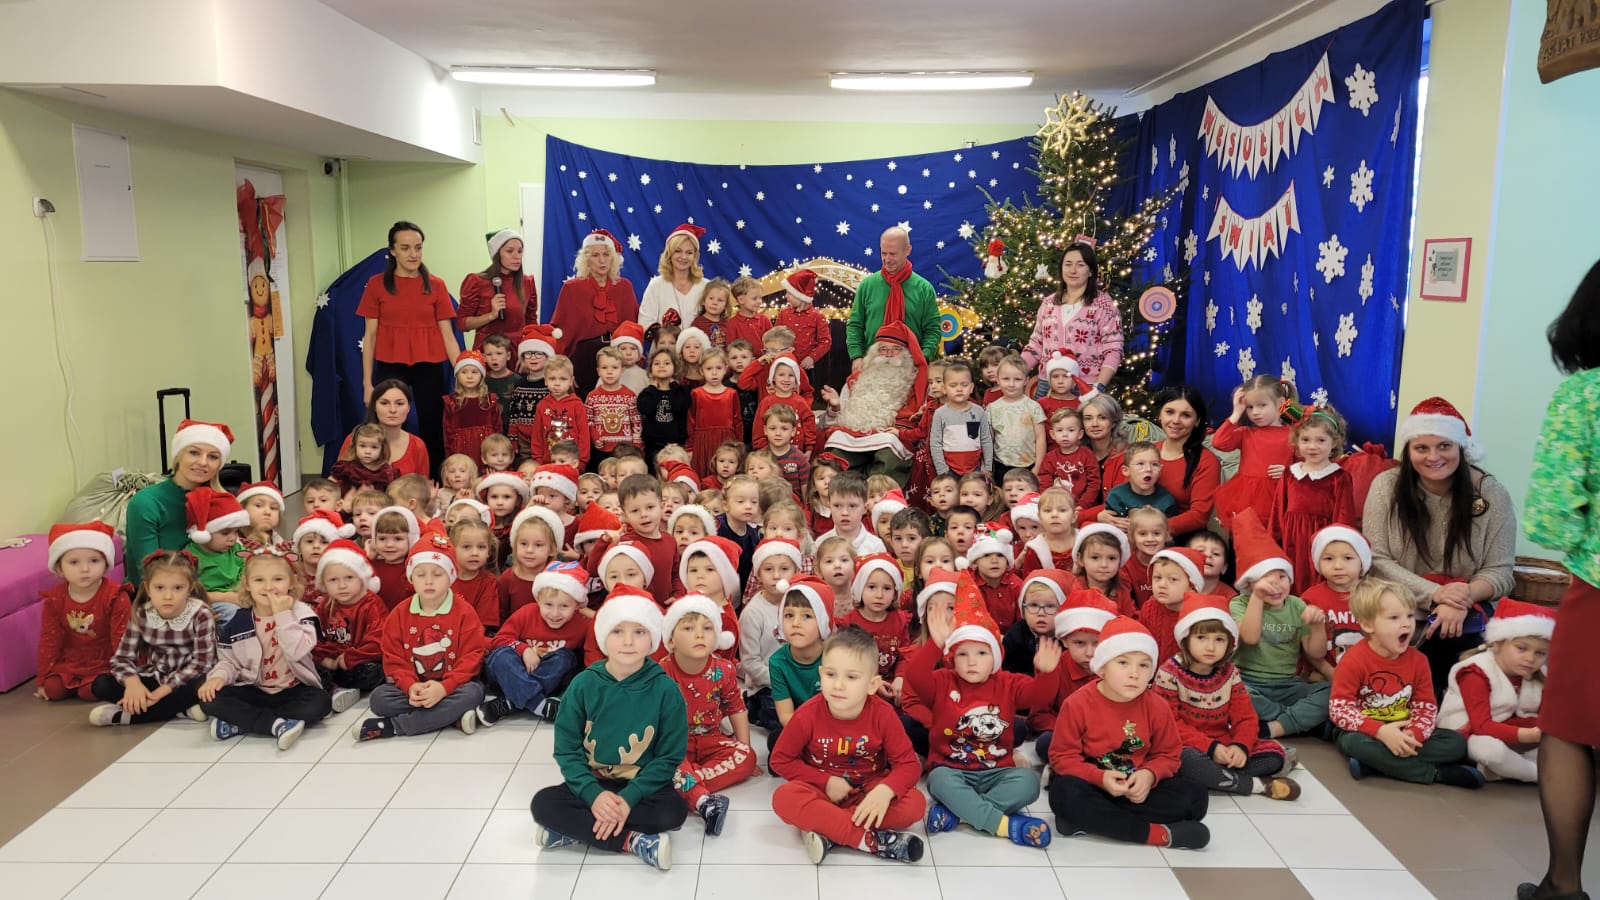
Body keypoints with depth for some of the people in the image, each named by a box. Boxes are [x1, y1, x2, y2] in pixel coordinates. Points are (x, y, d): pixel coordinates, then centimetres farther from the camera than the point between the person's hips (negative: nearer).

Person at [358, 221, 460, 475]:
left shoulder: (436, 285, 5)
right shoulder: (377, 284, 4)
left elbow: (448, 334, 4)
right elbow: (370, 335, 5)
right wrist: (367, 382, 0)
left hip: (429, 368, 1)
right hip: (391, 367, -1)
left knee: (432, 432, 1)